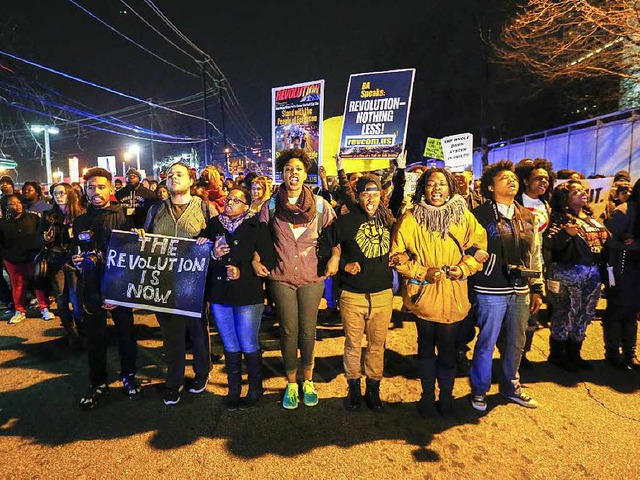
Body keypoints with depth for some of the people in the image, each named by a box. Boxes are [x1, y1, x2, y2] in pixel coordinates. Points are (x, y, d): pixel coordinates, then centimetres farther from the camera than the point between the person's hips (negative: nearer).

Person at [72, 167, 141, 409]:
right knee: (94, 337, 11)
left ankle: (128, 376, 29)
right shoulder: (80, 222, 9)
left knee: (126, 333, 10)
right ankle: (98, 383, 27)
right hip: (91, 287, 3)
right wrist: (75, 260, -6)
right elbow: (72, 253, 15)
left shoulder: (123, 217, -3)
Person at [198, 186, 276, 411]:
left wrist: (242, 272, -18)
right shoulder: (213, 224, 6)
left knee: (249, 347, 7)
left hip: (248, 295, -3)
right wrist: (213, 255, -14)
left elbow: (268, 260, -10)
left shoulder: (257, 227, -4)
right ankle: (233, 390, 30)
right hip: (219, 294, 4)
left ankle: (255, 389, 28)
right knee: (230, 347, 15)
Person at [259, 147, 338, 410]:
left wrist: (334, 257, -2)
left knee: (308, 331, 9)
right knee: (288, 332, 7)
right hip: (281, 276, 0)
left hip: (312, 276, 0)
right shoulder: (271, 205, 1)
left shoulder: (319, 204, 0)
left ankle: (308, 381, 30)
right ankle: (291, 383, 25)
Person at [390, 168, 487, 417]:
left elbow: (480, 246, 10)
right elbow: (397, 254, -4)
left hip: (453, 295, 1)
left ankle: (446, 395, 31)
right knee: (426, 347, 13)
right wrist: (422, 273, -13)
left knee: (448, 348, 10)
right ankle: (427, 396, 31)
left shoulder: (464, 216, 2)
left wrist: (464, 267, -7)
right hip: (423, 293, -1)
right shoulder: (410, 218, -6)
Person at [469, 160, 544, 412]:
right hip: (491, 290, -5)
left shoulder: (528, 217, 10)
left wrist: (537, 289, 13)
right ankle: (479, 389, 24)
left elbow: (534, 254, 14)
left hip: (520, 290, 6)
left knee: (516, 342, 16)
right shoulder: (480, 214, -7)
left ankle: (510, 385, 36)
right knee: (487, 341, 5)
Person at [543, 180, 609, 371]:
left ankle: (574, 353, 26)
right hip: (569, 273, -7)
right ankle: (557, 354, 15)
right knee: (566, 314, -1)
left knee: (585, 315, 12)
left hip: (593, 273, 7)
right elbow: (550, 243, -21)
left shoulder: (591, 219, 14)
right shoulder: (560, 218, -8)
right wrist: (566, 233, -37)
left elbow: (602, 242, 25)